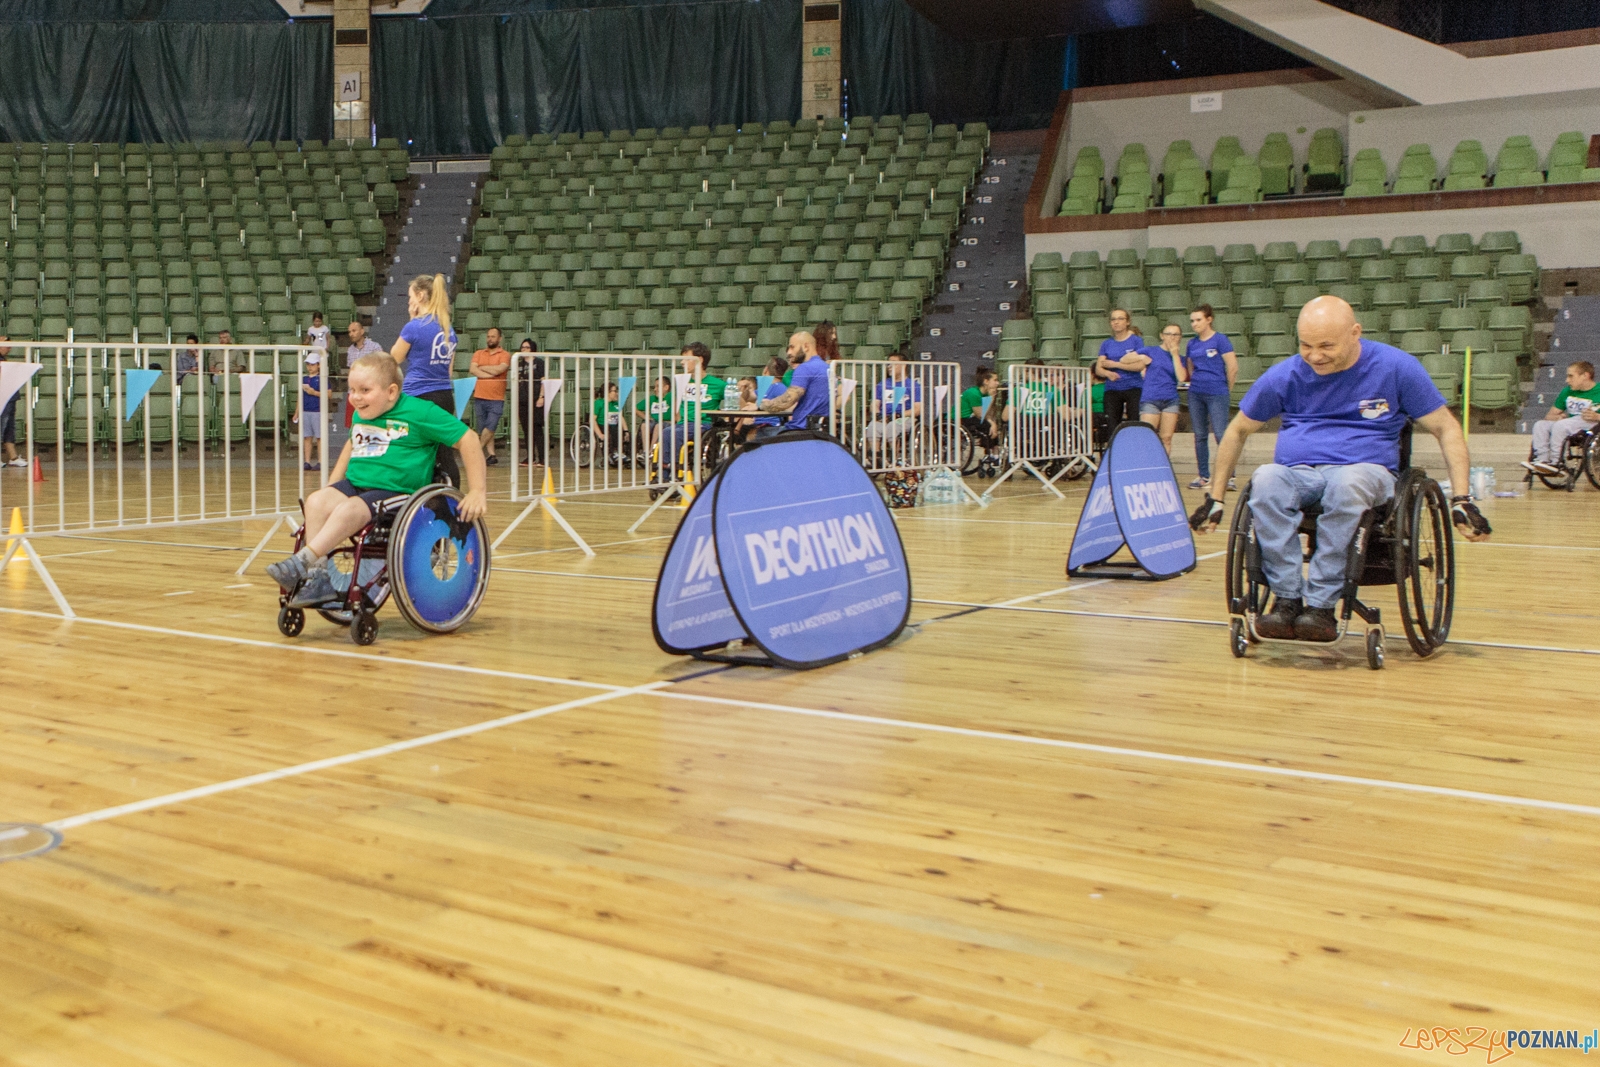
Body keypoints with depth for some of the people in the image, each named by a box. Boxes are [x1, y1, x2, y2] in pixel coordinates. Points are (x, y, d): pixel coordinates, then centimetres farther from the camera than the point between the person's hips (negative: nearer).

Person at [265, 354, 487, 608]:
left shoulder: (420, 413, -8)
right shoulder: (361, 416, 16)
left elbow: (468, 439, -8)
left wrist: (477, 491, -11)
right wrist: (333, 482, 28)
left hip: (396, 491, -7)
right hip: (354, 484, 7)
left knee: (349, 510, -33)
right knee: (316, 501, -20)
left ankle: (302, 562, -31)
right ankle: (318, 577, -22)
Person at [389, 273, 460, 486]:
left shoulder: (414, 327, -10)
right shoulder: (448, 329, 11)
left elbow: (395, 359, 3)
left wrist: (413, 319, 4)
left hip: (419, 397, -6)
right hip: (445, 396, 6)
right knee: (445, 457, 5)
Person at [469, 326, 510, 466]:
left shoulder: (505, 355, 2)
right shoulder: (478, 354, 12)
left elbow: (499, 369, -15)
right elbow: (473, 370, -2)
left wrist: (482, 367, -3)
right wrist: (491, 374, -11)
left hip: (496, 399, -4)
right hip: (479, 398, 4)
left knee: (490, 427, -10)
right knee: (483, 430, 4)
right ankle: (491, 455, 9)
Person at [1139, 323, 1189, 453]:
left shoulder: (1179, 358, 13)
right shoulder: (1151, 351, 5)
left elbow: (1182, 378, -6)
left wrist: (1175, 354, -3)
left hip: (1170, 400, 3)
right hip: (1150, 400, -3)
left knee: (1166, 438, 1)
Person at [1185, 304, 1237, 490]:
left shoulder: (1220, 340, -6)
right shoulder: (1192, 343, 11)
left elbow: (1233, 367, -8)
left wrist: (1226, 389, 0)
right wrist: (1196, 383, 11)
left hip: (1217, 395, -6)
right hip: (1196, 394, 6)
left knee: (1221, 435, -9)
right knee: (1200, 436, 8)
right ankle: (1203, 476, 15)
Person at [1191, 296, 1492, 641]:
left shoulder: (1396, 367, 2)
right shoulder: (1285, 376, 6)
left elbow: (1446, 429, 7)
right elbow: (1238, 430, 17)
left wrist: (1461, 501, -4)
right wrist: (1215, 497, 15)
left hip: (1367, 471, -1)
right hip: (1296, 471, 2)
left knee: (1348, 482, -40)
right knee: (1265, 480, -35)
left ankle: (1321, 605, -33)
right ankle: (1287, 598, -32)